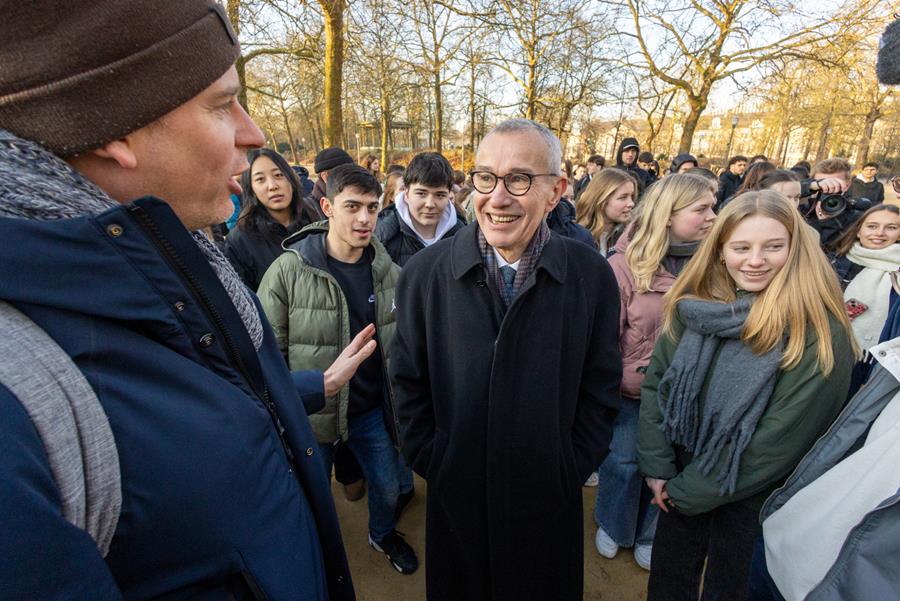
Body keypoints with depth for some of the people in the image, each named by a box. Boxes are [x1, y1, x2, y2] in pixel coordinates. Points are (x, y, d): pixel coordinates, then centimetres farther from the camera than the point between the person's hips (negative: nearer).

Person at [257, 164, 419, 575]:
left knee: (389, 487, 20)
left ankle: (383, 534, 54)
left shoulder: (387, 268, -5)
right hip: (310, 414, -3)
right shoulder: (288, 270, -18)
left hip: (373, 409, 3)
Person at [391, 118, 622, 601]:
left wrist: (572, 469, -3)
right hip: (456, 494, 1)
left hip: (551, 498, 0)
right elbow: (409, 382, -4)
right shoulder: (424, 272, -12)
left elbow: (600, 386, -3)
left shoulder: (591, 275, -11)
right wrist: (430, 464, -4)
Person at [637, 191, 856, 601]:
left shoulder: (819, 334, -20)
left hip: (755, 498, -3)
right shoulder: (692, 306, -8)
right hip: (676, 483, 3)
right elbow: (656, 383, -3)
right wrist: (657, 465, -8)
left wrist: (690, 491, -13)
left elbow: (782, 437, -20)